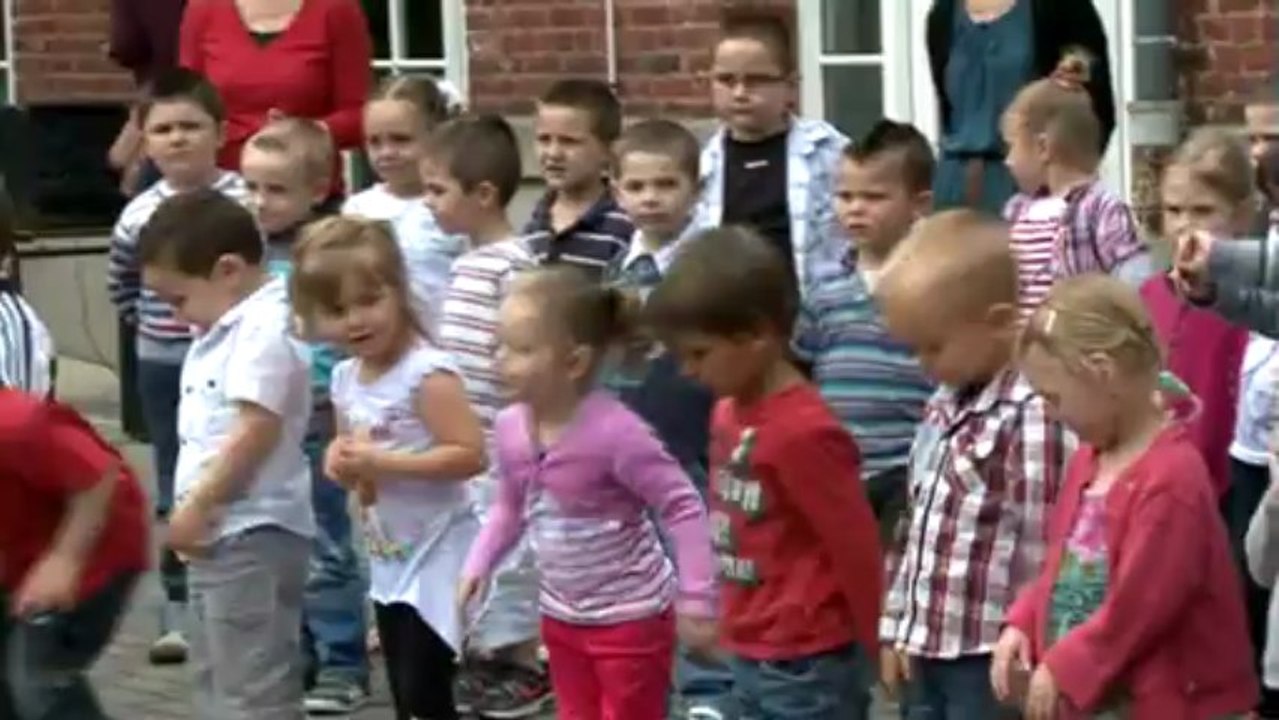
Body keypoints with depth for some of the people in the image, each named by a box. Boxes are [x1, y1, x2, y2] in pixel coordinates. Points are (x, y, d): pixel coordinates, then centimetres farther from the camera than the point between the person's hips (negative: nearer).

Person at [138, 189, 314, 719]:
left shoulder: (265, 330, -17)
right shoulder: (224, 333, 15)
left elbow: (256, 431, -25)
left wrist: (197, 506, -20)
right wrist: (193, 513, 14)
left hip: (253, 534, -11)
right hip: (219, 535, 11)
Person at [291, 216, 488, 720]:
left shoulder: (426, 373, -20)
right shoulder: (345, 378, 5)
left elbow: (471, 454, -26)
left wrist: (383, 461, -27)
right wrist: (342, 461, -4)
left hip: (436, 555, -9)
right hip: (389, 557, 9)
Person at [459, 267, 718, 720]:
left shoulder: (615, 432, -28)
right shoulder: (511, 428, -7)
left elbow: (684, 508, -23)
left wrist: (695, 599, -26)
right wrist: (479, 564, 0)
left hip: (630, 617, -7)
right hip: (563, 615, 7)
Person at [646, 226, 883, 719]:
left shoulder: (803, 432, -22)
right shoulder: (728, 414, 5)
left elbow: (858, 549, -17)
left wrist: (870, 652, -8)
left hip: (808, 666, -9)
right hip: (750, 656, 9)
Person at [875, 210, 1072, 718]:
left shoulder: (1035, 416, -20)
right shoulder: (944, 406, 11)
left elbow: (1044, 544, -21)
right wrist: (897, 627, 17)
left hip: (993, 655, -9)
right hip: (928, 648, 9)